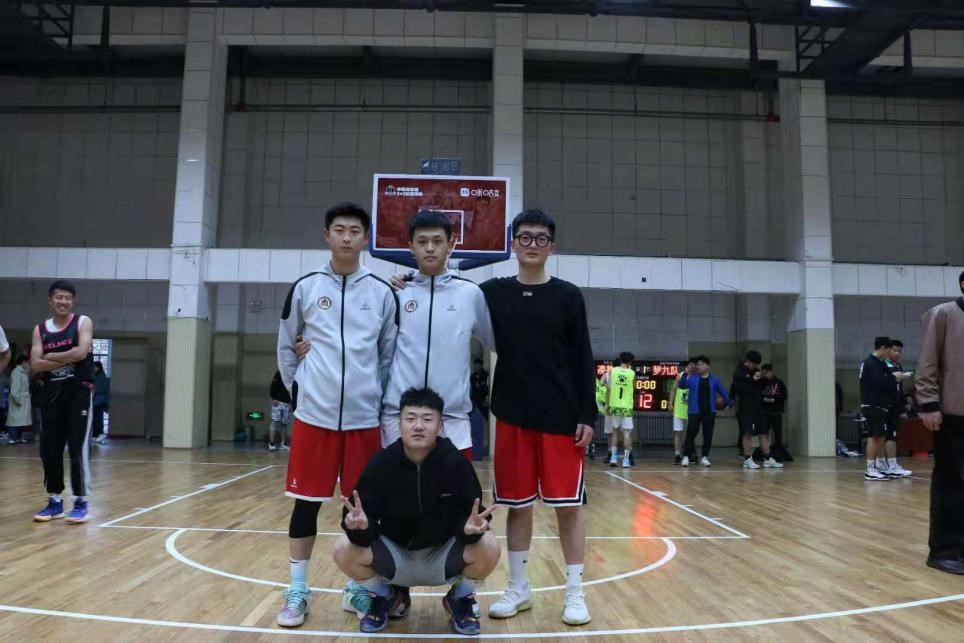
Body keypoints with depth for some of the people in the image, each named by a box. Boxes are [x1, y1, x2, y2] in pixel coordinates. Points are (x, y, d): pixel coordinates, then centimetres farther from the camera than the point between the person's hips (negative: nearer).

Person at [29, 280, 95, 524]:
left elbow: (81, 352, -20)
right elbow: (35, 365, -4)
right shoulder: (40, 329, 8)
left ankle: (81, 502, 2)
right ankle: (55, 501, 18)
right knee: (49, 449, 6)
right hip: (52, 393, 5)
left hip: (79, 391, -4)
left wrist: (51, 357, -8)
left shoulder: (83, 322, -3)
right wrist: (67, 359, -12)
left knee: (78, 449, -6)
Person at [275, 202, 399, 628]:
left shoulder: (382, 293, 3)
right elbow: (285, 346, 13)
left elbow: (389, 355, 10)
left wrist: (376, 395, 7)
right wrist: (297, 389, 9)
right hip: (314, 414, 0)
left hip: (364, 416, 0)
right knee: (306, 502, 5)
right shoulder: (305, 288, 3)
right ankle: (297, 591, 18)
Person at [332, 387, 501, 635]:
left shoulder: (455, 463, -19)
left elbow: (469, 515, -17)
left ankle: (461, 600, 7)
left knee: (488, 547, -28)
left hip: (442, 556, -1)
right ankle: (386, 598, 9)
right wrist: (359, 526, -41)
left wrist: (472, 527, -41)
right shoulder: (381, 463, -17)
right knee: (344, 551, -24)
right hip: (396, 555, 1)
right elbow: (368, 520, -17)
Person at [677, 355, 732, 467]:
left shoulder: (714, 379, 7)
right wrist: (685, 374, -26)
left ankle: (704, 457, 16)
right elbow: (682, 385, -12)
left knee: (708, 435, 5)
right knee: (690, 434, -5)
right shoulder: (692, 378, 2)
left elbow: (723, 392, 12)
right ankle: (686, 456, 3)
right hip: (695, 411, -2)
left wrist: (730, 403, 4)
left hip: (709, 412, 2)